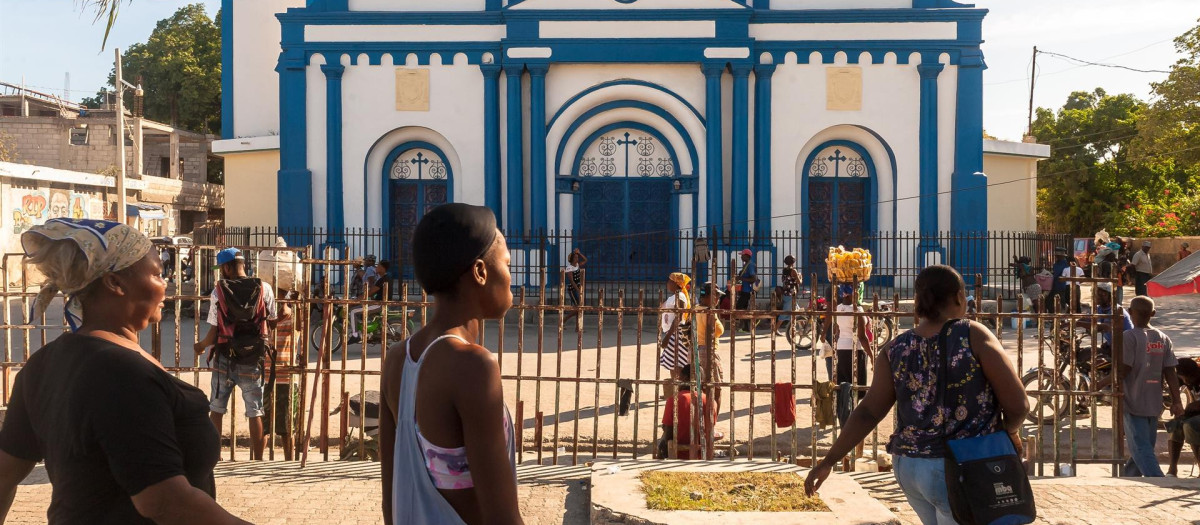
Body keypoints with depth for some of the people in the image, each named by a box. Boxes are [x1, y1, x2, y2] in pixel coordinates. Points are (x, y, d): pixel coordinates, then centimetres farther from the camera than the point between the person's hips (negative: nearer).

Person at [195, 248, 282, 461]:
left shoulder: (218, 292, -6)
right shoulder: (264, 289, -4)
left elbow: (213, 333, -7)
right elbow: (273, 322, 3)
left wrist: (201, 345, 13)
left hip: (224, 360, 0)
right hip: (252, 363, 0)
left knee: (216, 410, 14)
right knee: (255, 413, 6)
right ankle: (257, 460, 9)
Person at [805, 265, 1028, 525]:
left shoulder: (895, 351, 0)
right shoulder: (974, 336, -12)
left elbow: (869, 412, -4)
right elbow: (1018, 405, -11)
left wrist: (829, 461, 3)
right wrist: (1008, 430, 10)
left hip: (908, 467, 5)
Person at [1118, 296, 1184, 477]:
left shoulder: (1129, 337, -12)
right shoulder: (1163, 338, 6)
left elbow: (1123, 370, -17)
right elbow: (1170, 373, 4)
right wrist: (1176, 401, 7)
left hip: (1133, 403, -6)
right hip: (1154, 403, 6)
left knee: (1141, 449, -7)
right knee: (1145, 447, 16)